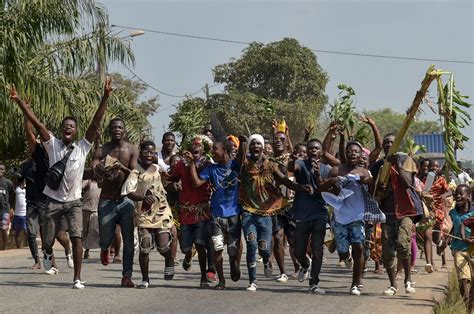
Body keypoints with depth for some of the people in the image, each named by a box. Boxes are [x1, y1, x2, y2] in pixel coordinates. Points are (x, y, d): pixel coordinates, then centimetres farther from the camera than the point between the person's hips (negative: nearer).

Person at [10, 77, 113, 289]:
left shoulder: (83, 147, -1)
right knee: (48, 240, 8)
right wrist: (19, 101, -14)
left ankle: (77, 279, -13)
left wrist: (105, 97, -19)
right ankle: (48, 254, 46)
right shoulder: (52, 144, -1)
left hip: (74, 201, -1)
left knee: (77, 237, -16)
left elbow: (95, 123, -9)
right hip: (53, 200, 1)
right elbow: (36, 123, -8)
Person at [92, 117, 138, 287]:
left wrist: (122, 168, -24)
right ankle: (105, 249, 39)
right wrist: (99, 171, -31)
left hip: (126, 199, 0)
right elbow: (92, 171, -9)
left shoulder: (131, 150, 2)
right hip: (107, 200, 0)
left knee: (128, 240, -4)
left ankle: (127, 276, 2)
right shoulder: (102, 150, 2)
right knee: (105, 238, 1)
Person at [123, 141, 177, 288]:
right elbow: (129, 192, -15)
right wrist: (143, 198, -30)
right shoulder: (136, 173, -3)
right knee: (145, 247, -6)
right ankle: (145, 279, 10)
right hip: (144, 214, -2)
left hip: (162, 212, 2)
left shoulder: (159, 169, 11)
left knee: (164, 246, -10)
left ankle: (170, 262, 24)